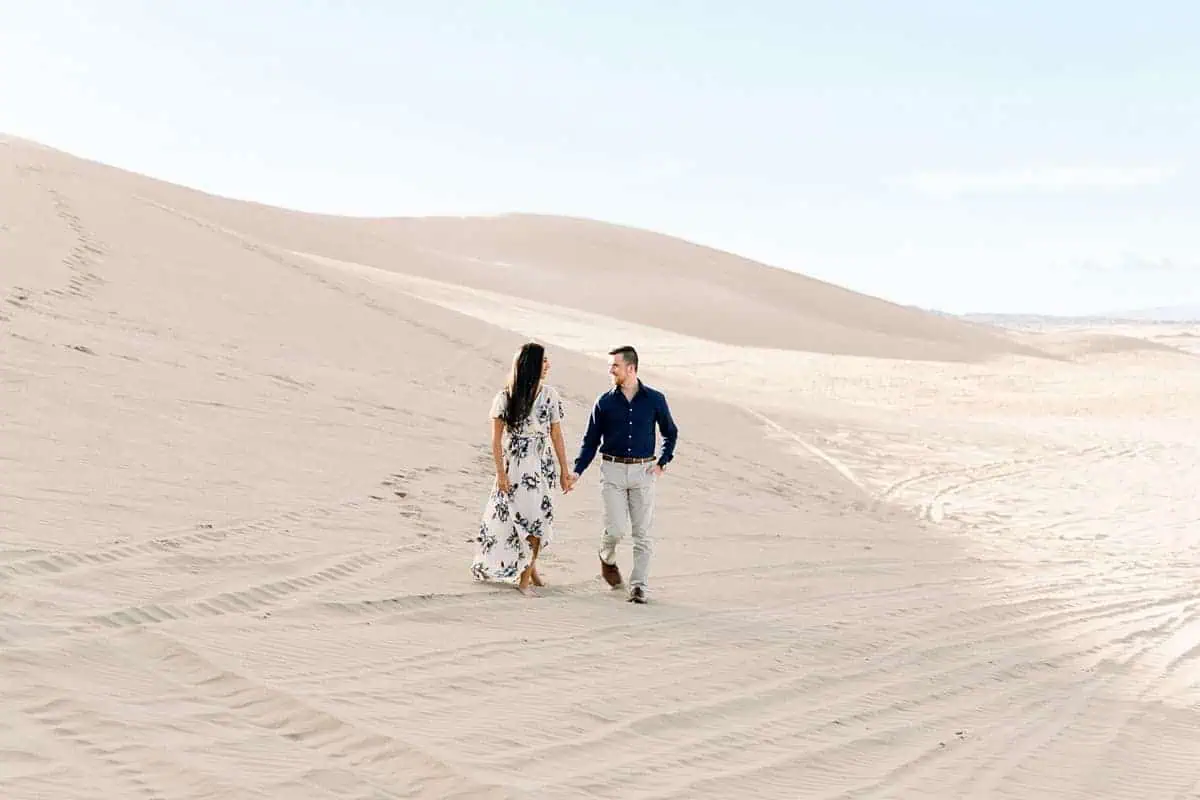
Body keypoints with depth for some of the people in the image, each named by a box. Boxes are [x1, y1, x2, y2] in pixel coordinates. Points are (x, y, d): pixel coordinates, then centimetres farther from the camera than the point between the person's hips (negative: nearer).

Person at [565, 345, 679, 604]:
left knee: (642, 533, 0)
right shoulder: (604, 402, 1)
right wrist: (577, 471, -5)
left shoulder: (654, 399, 1)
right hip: (613, 470, 0)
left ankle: (638, 586, 7)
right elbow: (591, 441, 6)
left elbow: (671, 433, 14)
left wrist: (662, 463, 2)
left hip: (643, 471, 0)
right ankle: (607, 558, 25)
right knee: (616, 529, -8)